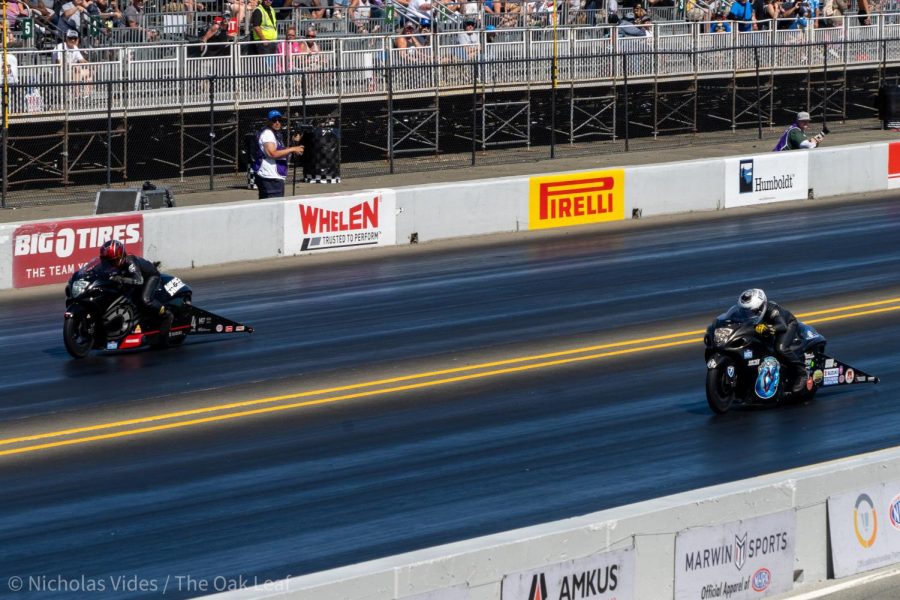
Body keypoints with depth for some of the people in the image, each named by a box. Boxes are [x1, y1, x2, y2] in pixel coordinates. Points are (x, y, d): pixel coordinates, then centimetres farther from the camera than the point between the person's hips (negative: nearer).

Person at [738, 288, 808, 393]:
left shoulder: (771, 309, -38)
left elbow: (783, 327, -50)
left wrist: (767, 328, -67)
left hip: (788, 324, -8)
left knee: (781, 348, -31)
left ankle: (802, 373, -19)